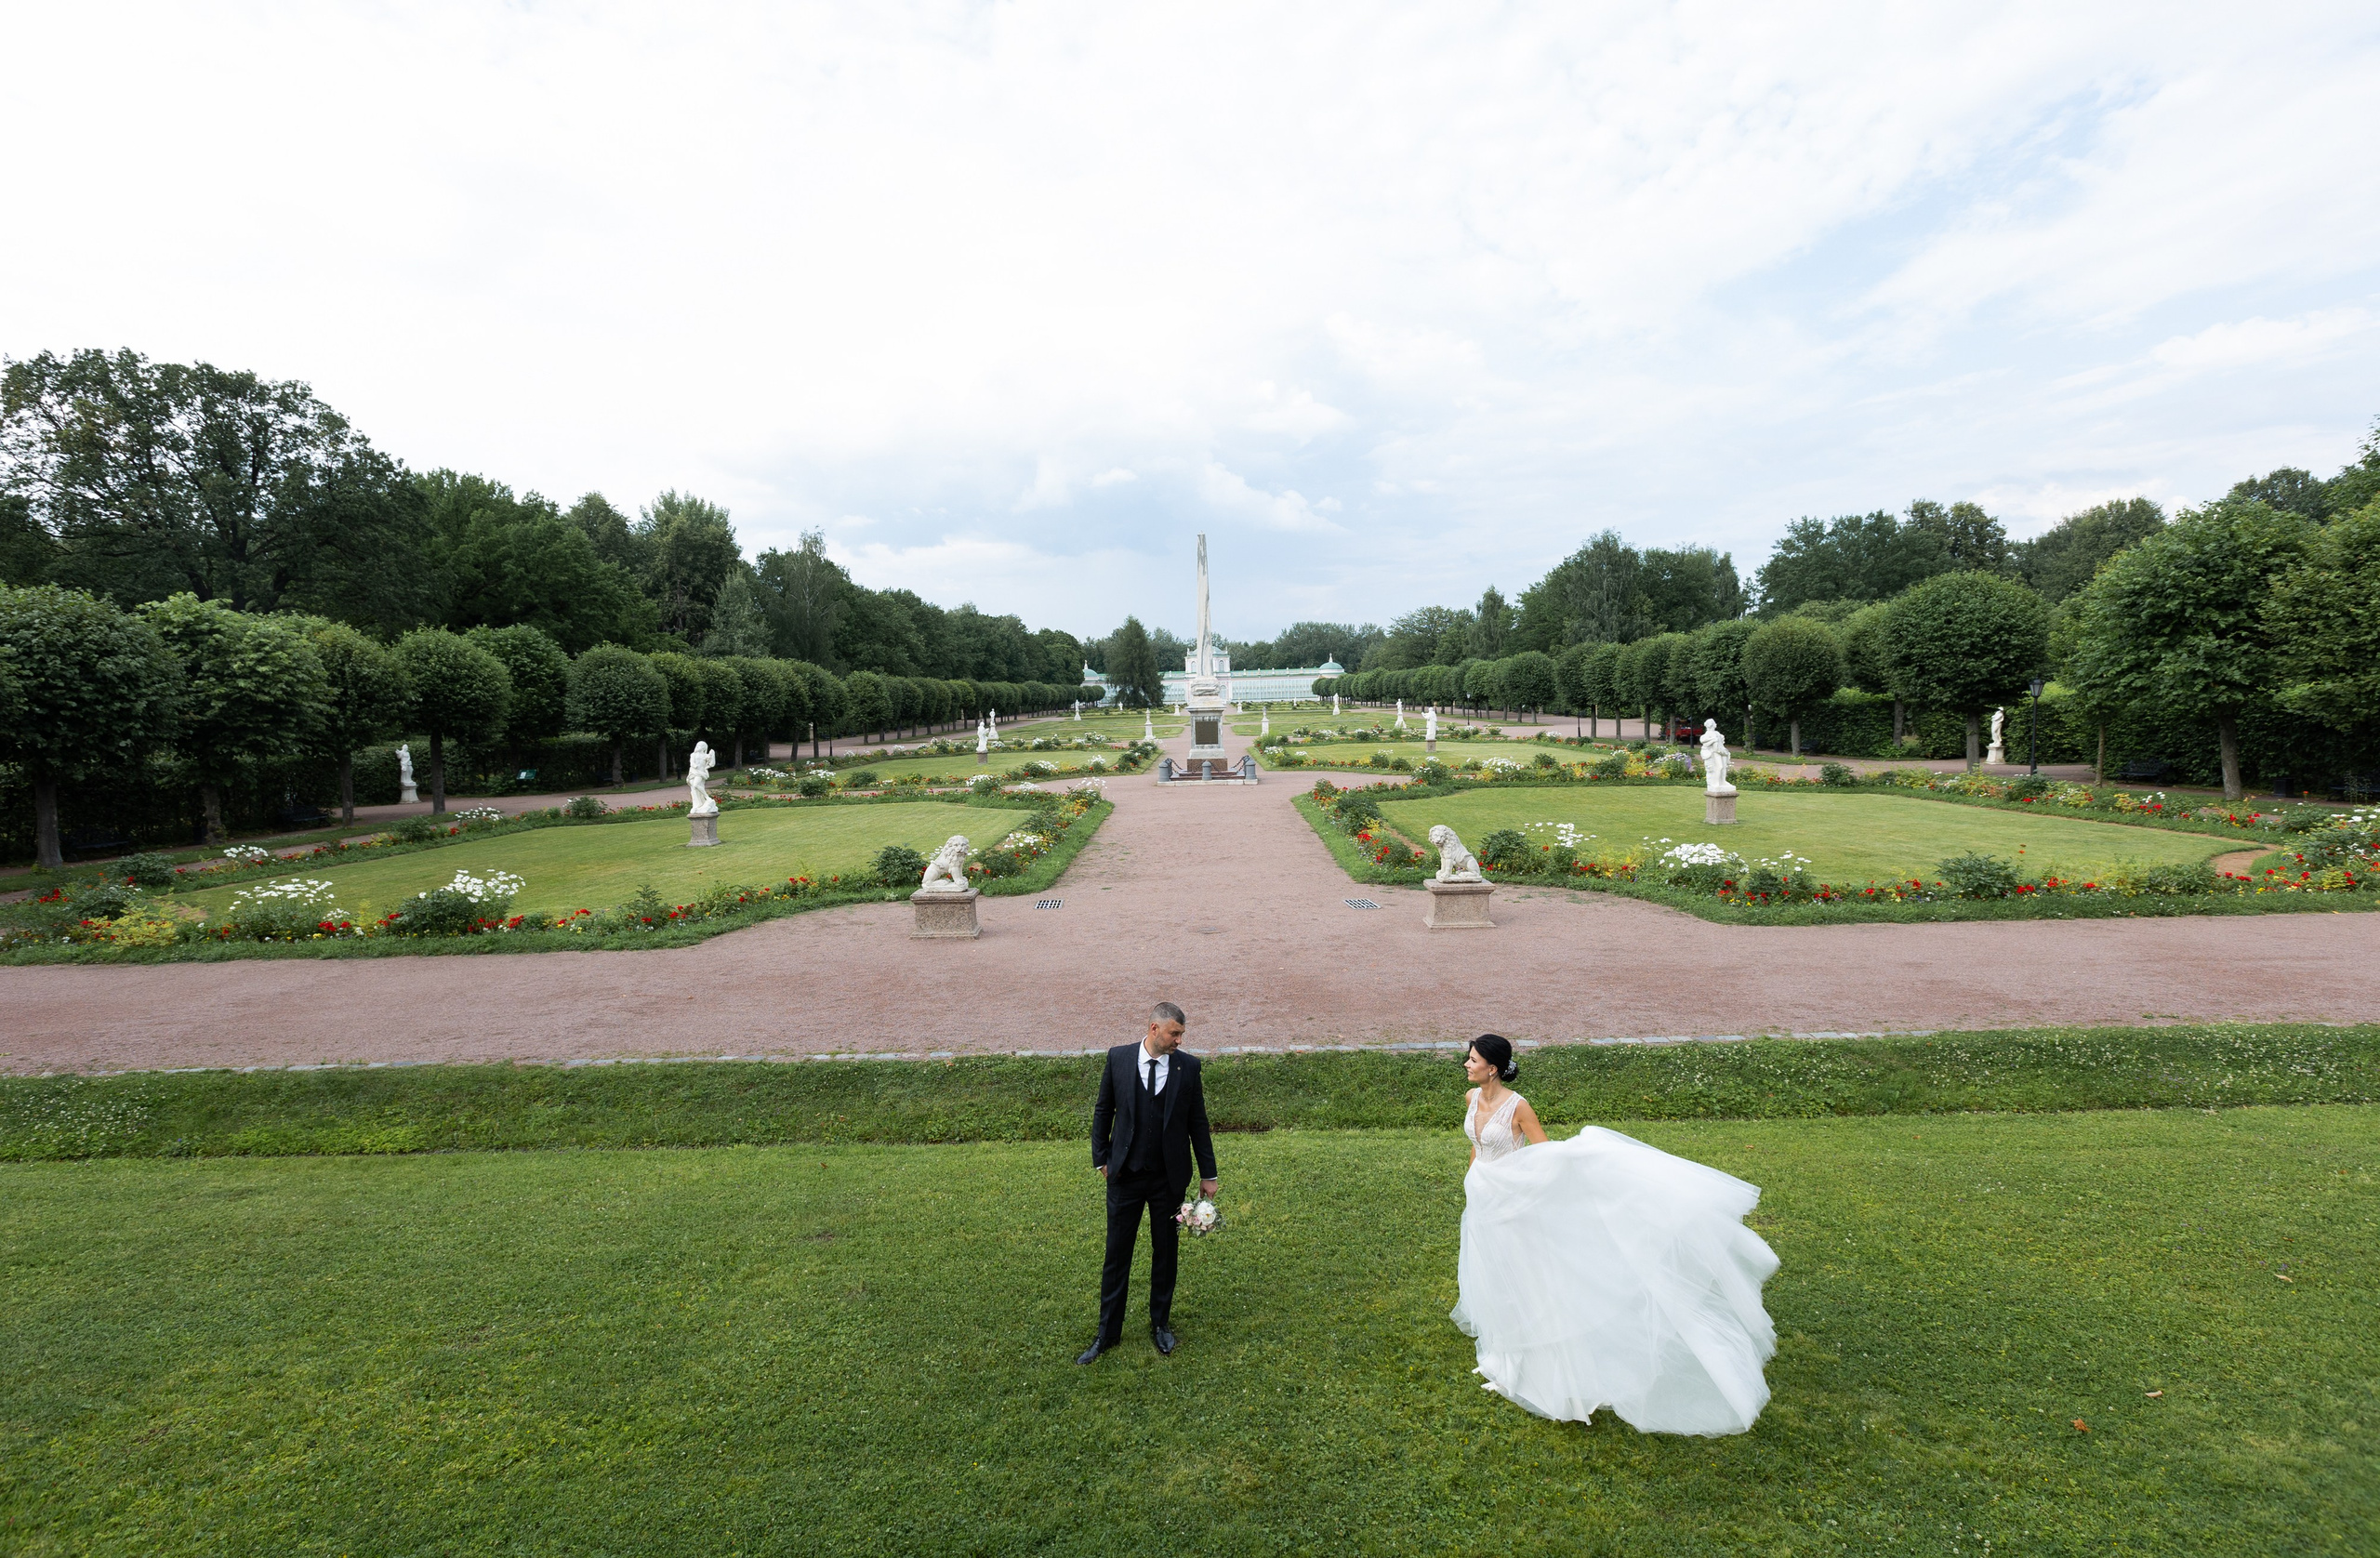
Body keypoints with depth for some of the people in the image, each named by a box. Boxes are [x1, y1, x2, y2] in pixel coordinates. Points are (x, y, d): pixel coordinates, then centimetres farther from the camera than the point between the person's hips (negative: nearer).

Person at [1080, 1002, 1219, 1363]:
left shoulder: (1188, 1066, -6)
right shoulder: (1118, 1058, -7)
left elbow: (1198, 1122, 1)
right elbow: (1103, 1111, 4)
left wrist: (1208, 1174, 4)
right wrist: (1100, 1158, 3)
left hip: (1169, 1178, 1)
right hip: (1125, 1175, 0)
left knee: (1165, 1252, 14)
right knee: (1117, 1254, 8)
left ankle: (1161, 1324, 33)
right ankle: (1108, 1332, 23)